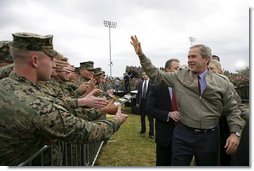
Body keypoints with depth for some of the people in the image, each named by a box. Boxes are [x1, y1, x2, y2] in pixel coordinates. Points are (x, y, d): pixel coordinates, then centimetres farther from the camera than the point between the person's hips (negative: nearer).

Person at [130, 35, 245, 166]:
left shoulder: (222, 83, 0)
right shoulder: (180, 76, 2)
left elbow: (232, 110, 4)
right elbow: (155, 75, 4)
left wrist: (235, 133, -8)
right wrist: (141, 54, -2)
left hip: (209, 136, 1)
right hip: (183, 134, 0)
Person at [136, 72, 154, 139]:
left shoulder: (152, 83, -7)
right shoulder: (140, 83, 9)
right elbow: (138, 93, 10)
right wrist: (137, 102, 7)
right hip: (142, 101, 5)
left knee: (150, 118, 0)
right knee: (142, 117, 16)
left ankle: (151, 133, 9)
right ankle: (143, 129, 34)